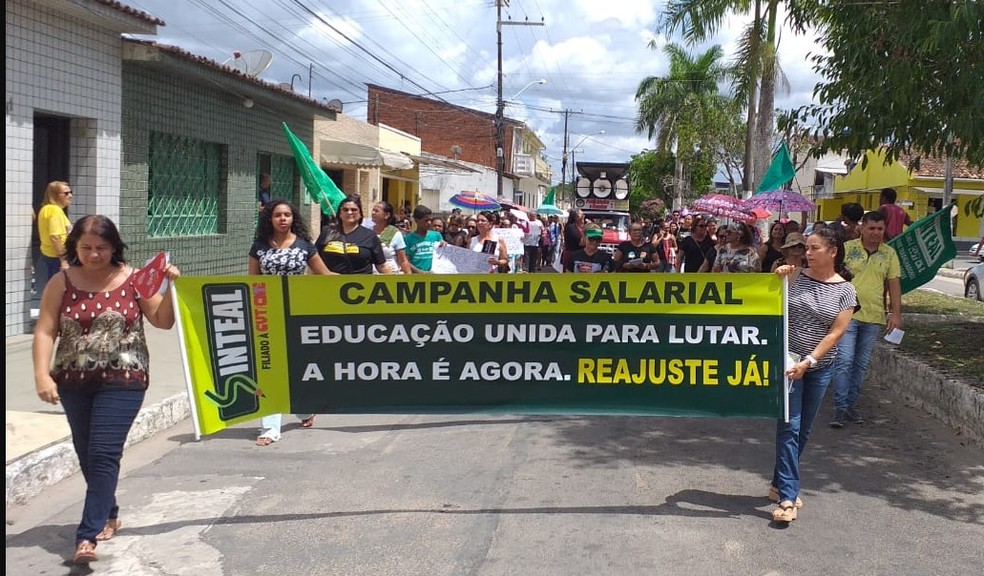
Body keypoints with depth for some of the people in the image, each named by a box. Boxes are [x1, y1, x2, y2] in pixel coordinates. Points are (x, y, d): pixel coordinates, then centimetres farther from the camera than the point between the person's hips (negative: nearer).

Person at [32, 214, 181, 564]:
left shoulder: (133, 279, -3)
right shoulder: (61, 283, 0)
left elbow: (163, 321, 1)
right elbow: (45, 331, -3)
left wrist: (171, 286, -14)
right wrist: (42, 375, -14)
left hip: (123, 380, -3)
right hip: (73, 381, 3)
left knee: (104, 452, -11)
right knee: (86, 452, 15)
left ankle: (87, 535, -11)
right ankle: (108, 514, 36)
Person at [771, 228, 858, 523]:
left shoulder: (845, 290, -3)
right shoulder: (796, 277, -3)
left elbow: (836, 333, -8)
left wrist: (808, 361, -17)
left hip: (820, 367, 2)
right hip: (787, 361, -2)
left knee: (803, 430, 12)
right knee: (789, 427, -8)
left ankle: (780, 484, 28)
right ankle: (787, 497, -9)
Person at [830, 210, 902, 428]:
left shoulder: (889, 253, 7)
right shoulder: (847, 248, -1)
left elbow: (894, 284, 7)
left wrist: (896, 314, 0)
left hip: (873, 316, 3)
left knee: (861, 364, 10)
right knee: (844, 360, -9)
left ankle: (851, 404, 20)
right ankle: (840, 408, -6)